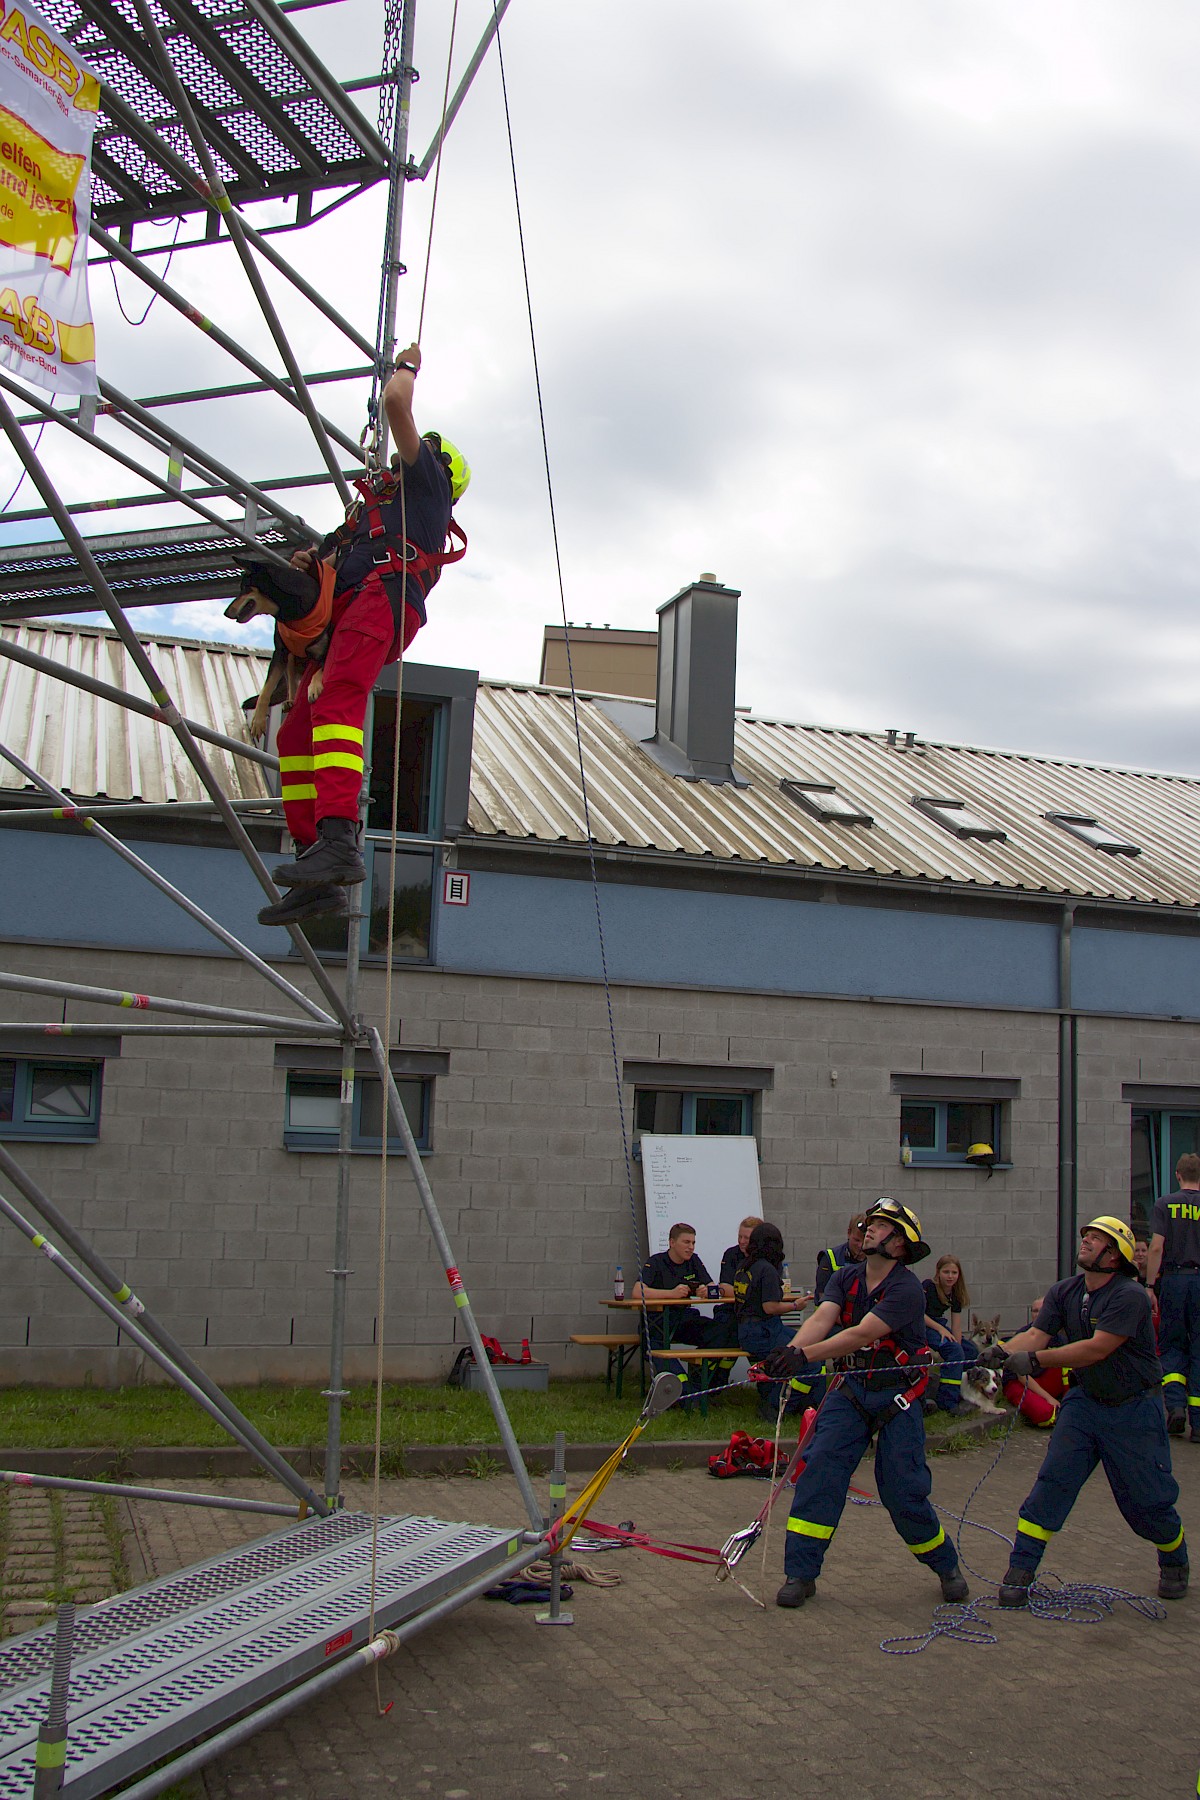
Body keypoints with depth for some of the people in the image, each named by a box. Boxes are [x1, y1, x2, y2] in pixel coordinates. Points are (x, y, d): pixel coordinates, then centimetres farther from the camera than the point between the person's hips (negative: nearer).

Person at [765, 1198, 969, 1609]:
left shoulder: (906, 1288, -18)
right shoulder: (845, 1278, 1)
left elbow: (862, 1334, -29)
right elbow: (822, 1319, -15)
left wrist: (805, 1355, -39)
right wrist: (792, 1349, -36)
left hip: (897, 1396, -4)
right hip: (850, 1391, 4)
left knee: (903, 1491, -1)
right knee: (818, 1474, -9)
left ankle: (946, 1565, 26)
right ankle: (800, 1574, -1)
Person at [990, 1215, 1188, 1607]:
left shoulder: (1130, 1296, -22)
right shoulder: (1063, 1292, -1)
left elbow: (1097, 1348, -29)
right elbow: (1035, 1335, -11)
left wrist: (1035, 1360, -32)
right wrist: (1001, 1354, -31)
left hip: (1133, 1409, -4)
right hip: (1084, 1401, 5)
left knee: (1146, 1500, 5)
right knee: (1052, 1482, -6)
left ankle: (1175, 1562, 35)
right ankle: (1020, 1572, -1)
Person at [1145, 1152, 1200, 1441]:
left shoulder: (1164, 1204, 1)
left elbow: (1157, 1247, -6)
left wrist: (1150, 1285, -3)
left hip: (1174, 1279, 0)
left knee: (1172, 1345, 12)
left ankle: (1175, 1405, -6)